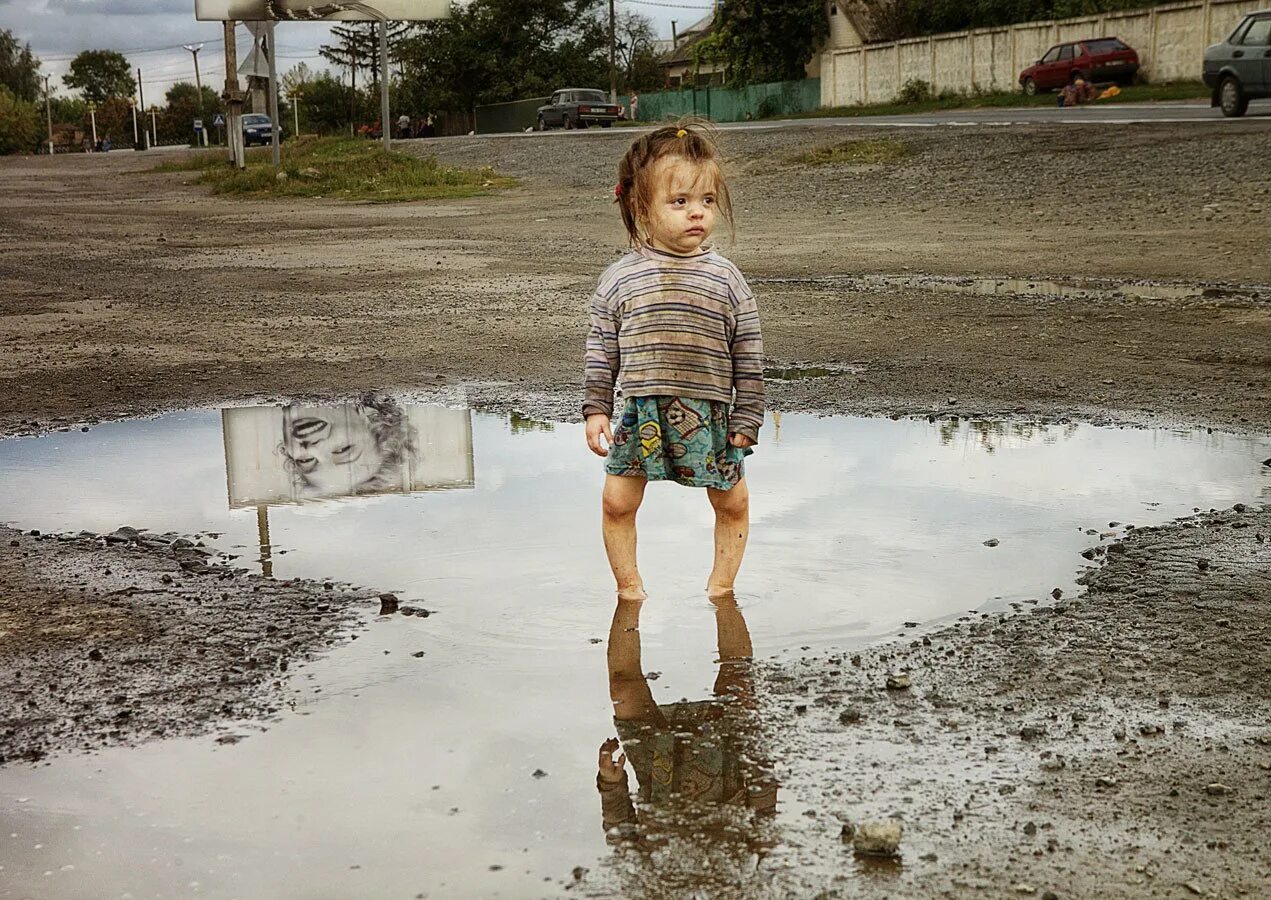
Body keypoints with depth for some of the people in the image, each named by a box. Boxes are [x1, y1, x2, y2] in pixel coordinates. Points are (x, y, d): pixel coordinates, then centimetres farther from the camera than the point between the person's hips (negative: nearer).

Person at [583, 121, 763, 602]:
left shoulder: (725, 279, -3)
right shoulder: (620, 279, -2)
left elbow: (748, 358, 0)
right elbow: (602, 351, 4)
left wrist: (746, 419, -2)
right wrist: (596, 410, -1)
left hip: (709, 414, 0)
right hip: (639, 414, 0)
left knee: (732, 502, 11)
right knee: (618, 502, 3)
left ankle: (720, 585, 31)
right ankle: (629, 587, 23)